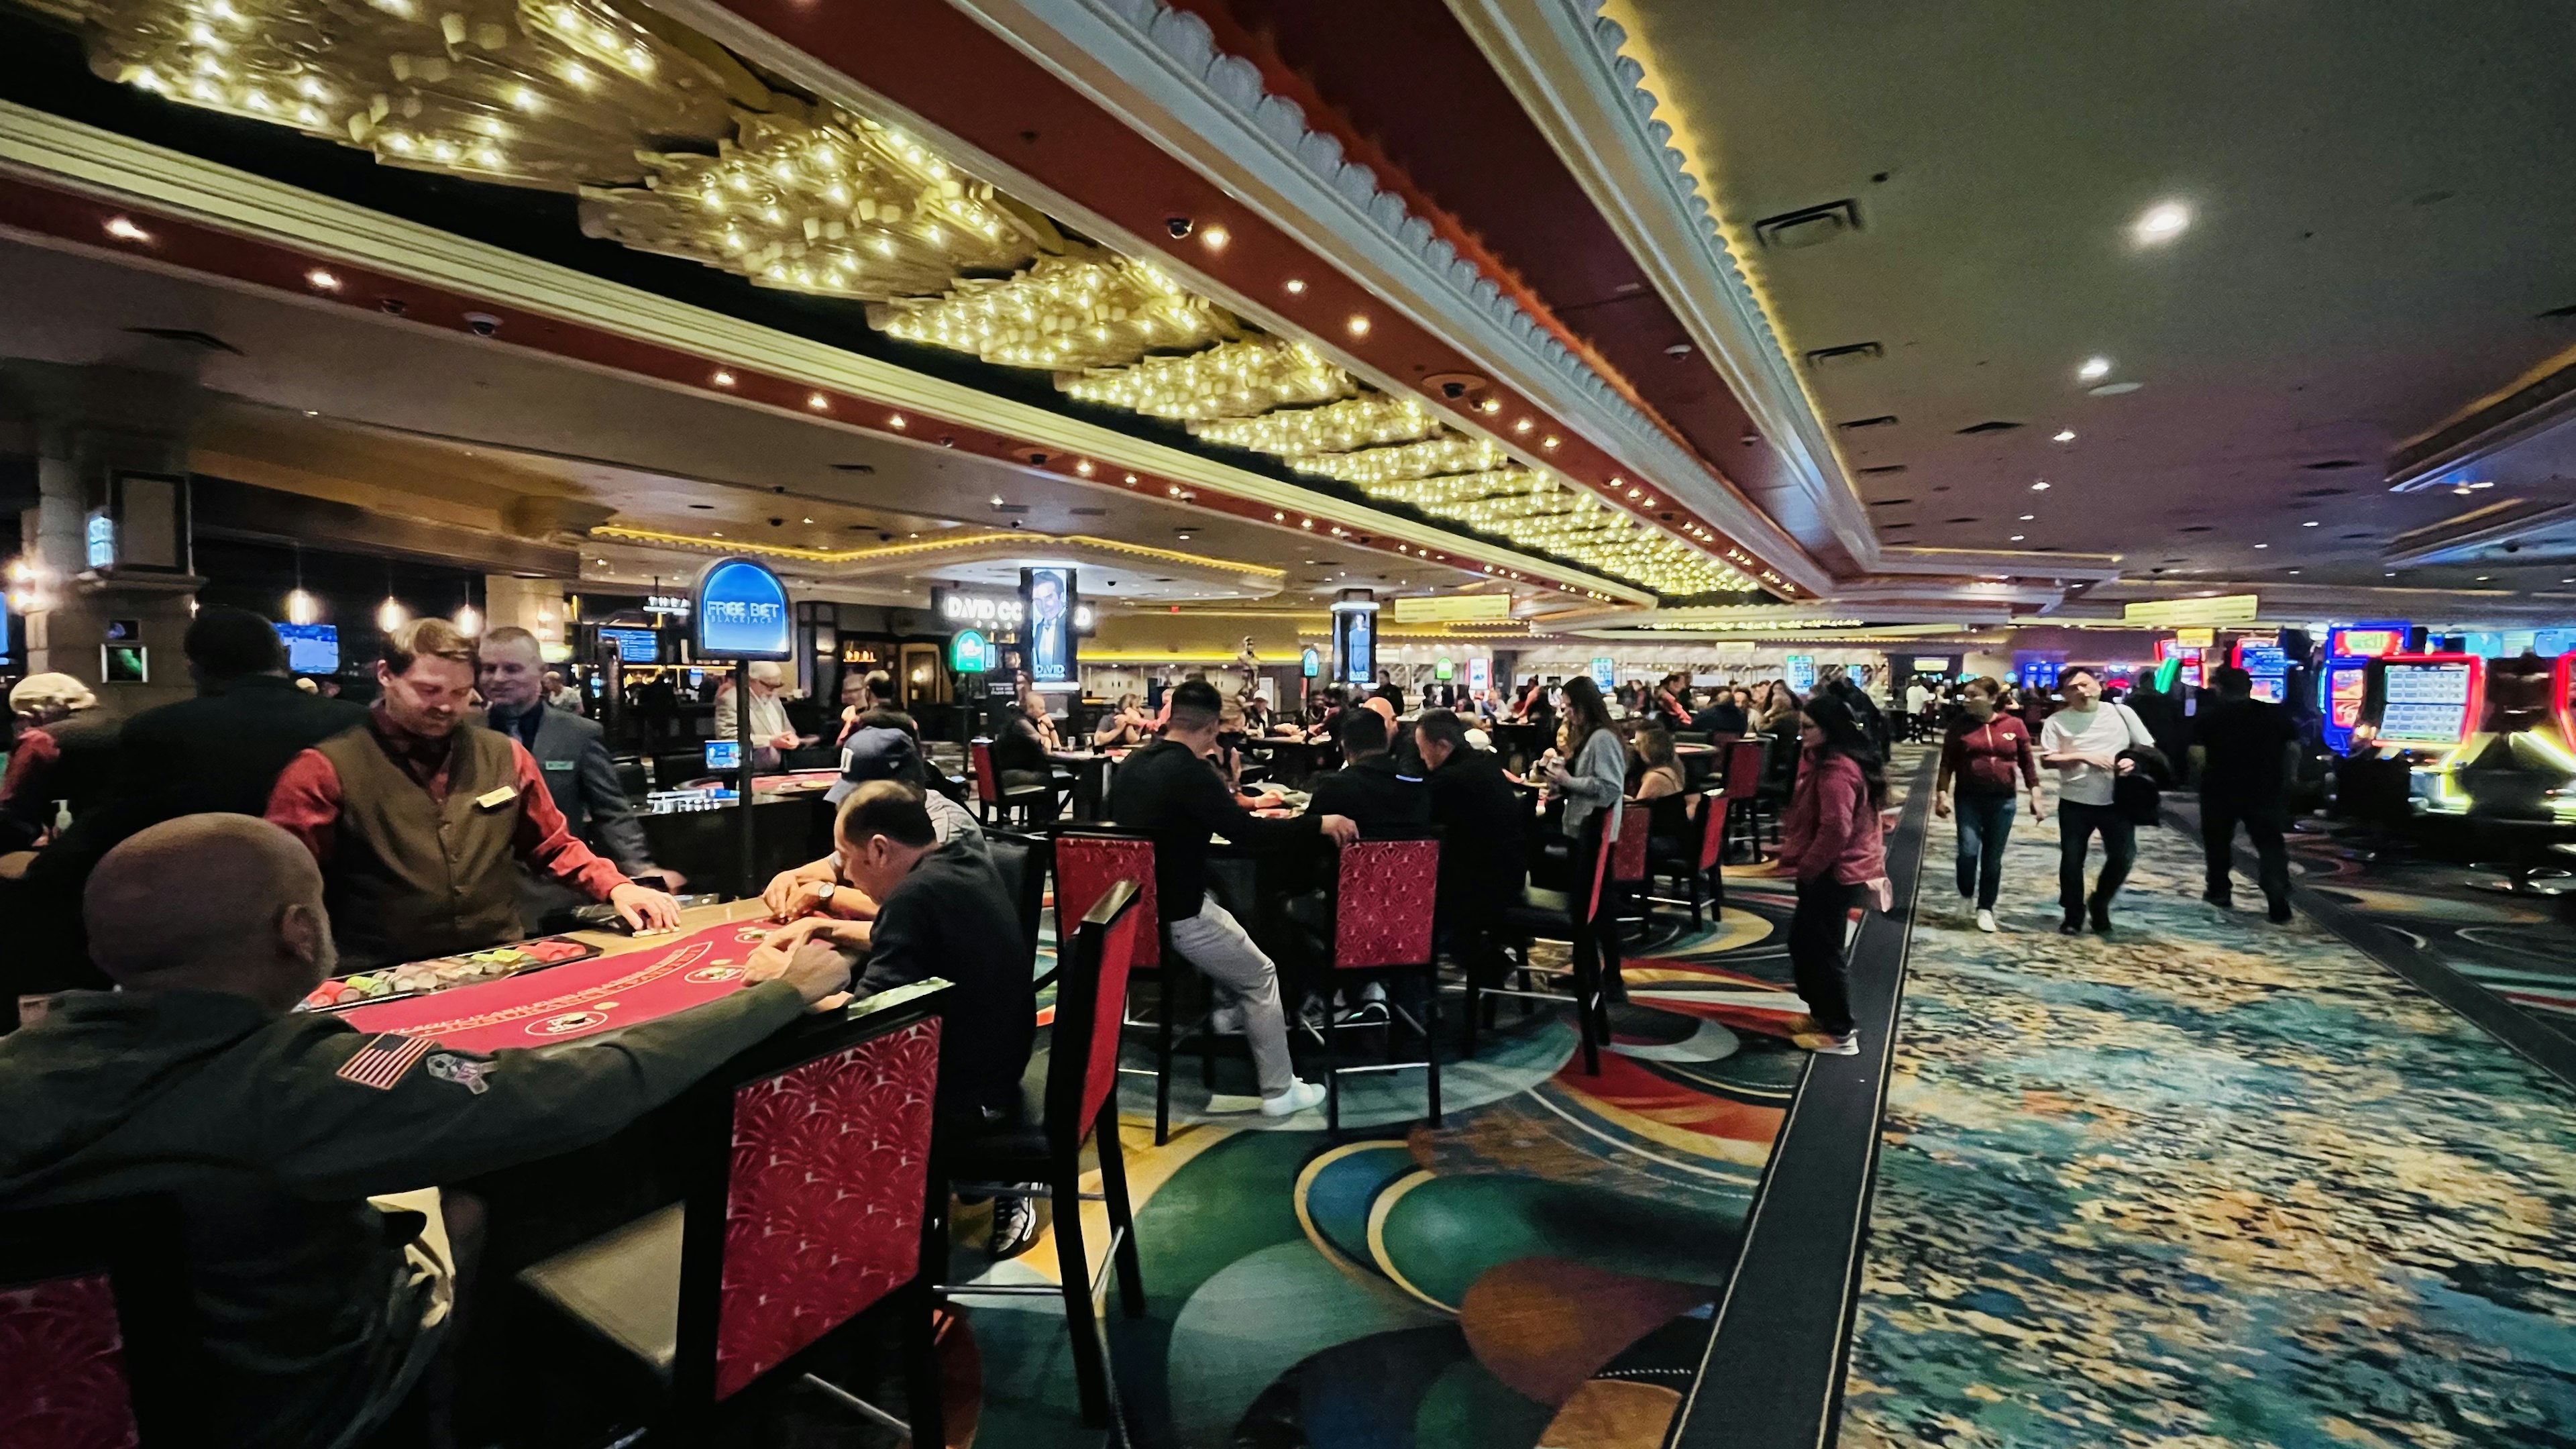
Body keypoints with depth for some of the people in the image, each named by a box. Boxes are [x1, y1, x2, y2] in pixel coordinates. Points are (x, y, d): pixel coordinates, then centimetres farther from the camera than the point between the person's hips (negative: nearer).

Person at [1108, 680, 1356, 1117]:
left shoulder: (1134, 763, 4)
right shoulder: (1189, 772, -21)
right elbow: (1247, 831, -28)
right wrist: (1319, 823, -22)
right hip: (1173, 914, -9)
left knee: (1220, 905, 32)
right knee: (1262, 977, 6)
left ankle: (1231, 1007, 37)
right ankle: (1279, 1091, 12)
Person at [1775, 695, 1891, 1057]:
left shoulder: (1836, 771, -23)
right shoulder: (1833, 763, 12)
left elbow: (1836, 830, -29)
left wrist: (1805, 868, -19)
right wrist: (1793, 847, 18)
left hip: (1832, 874, -11)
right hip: (1830, 870, 11)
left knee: (1822, 950, 0)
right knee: (1804, 942, 20)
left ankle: (1840, 1034, 12)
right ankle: (1823, 1013, 33)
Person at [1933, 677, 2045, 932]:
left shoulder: (2015, 726, -1)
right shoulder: (1960, 725, -2)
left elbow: (2027, 764, 5)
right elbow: (1947, 763, 0)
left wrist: (2036, 797, 3)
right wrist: (1941, 794, -6)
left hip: (2003, 800, 1)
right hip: (1969, 799, -1)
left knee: (1993, 857, 7)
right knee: (1968, 851, -12)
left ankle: (1985, 908, 20)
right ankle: (1967, 891, 18)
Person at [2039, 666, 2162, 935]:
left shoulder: (2120, 713, 2)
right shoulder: (2057, 721, -3)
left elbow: (2149, 747, 7)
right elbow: (2047, 760, -8)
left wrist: (2133, 760, -13)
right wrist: (2083, 757, -19)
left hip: (2117, 800, 1)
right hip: (2075, 801, -1)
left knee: (2124, 855, -2)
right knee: (2072, 859, 4)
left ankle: (2099, 904, 23)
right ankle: (2073, 915, 20)